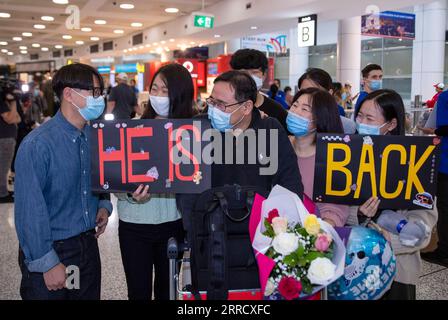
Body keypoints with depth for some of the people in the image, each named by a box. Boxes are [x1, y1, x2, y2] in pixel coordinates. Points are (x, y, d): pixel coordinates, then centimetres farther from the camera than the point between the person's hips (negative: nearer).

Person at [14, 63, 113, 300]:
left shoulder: (94, 137, 2)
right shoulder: (37, 144, -19)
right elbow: (29, 211, -19)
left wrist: (104, 205, 1)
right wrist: (48, 264, -17)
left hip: (88, 244, 6)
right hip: (50, 254, -6)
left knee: (90, 296, 19)